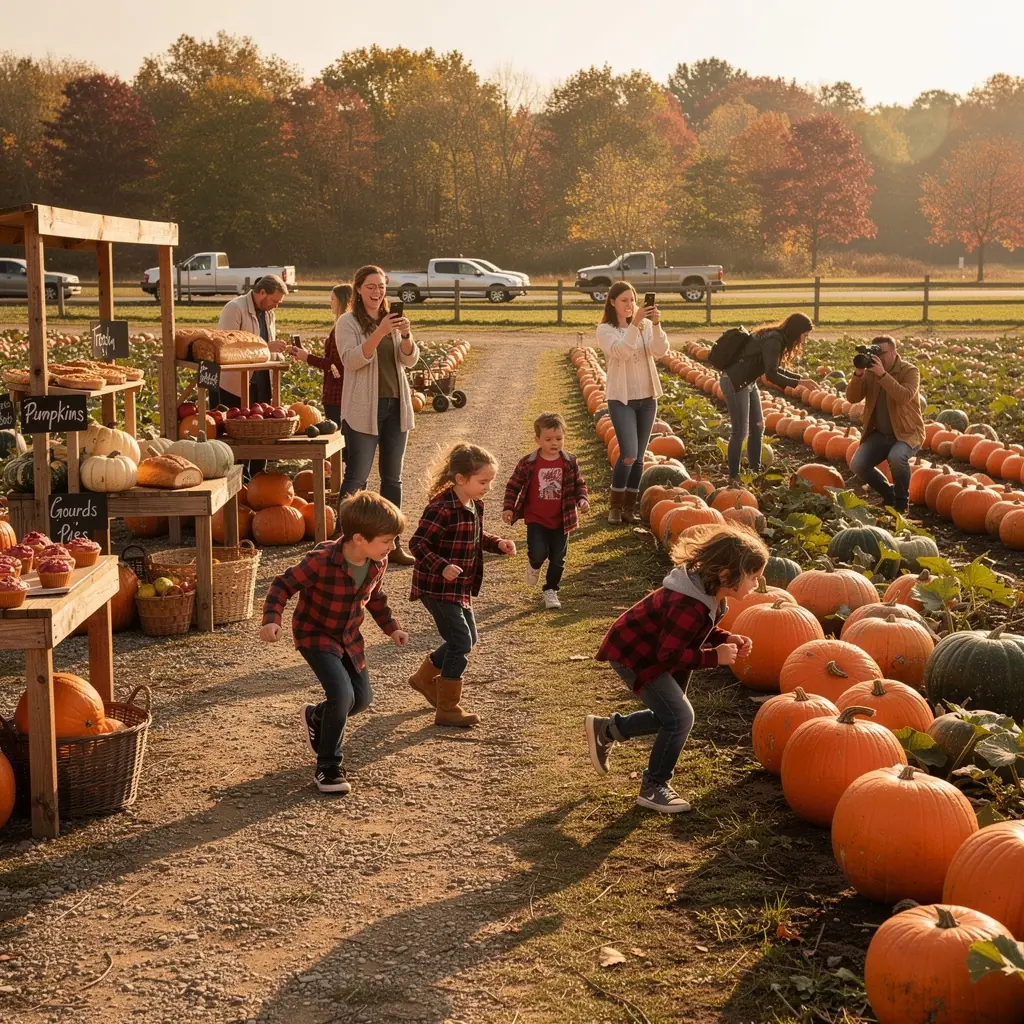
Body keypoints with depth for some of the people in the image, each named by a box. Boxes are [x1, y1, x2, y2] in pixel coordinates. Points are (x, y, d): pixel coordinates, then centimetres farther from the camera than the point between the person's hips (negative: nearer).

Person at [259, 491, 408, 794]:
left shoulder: (377, 563, -9)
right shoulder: (322, 561, -31)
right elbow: (284, 585, -22)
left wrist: (391, 627, 9)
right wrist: (271, 619, -35)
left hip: (349, 636, 7)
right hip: (315, 634, -7)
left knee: (362, 698, 11)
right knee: (342, 695, -22)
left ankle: (317, 718, 44)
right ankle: (327, 766, -2)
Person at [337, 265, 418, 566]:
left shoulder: (391, 321, 13)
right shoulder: (348, 323, -3)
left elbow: (410, 360, 4)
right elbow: (352, 360, -18)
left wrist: (406, 336, -17)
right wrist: (380, 334, -29)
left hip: (395, 405, 6)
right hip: (363, 409, -6)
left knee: (392, 478, 9)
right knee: (356, 477, -6)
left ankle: (393, 543, 15)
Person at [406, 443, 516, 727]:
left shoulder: (475, 506, 5)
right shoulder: (442, 508, -24)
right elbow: (418, 543, -24)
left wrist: (498, 543, 2)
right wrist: (442, 567, -36)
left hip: (460, 588, 10)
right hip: (437, 587, -10)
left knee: (468, 639, 19)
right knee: (460, 642, -9)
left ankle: (425, 677, 39)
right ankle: (447, 709, 2)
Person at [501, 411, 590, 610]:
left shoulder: (570, 463, -4)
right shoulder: (528, 463, -10)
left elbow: (579, 485, 7)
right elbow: (513, 486, -1)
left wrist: (582, 499, -12)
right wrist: (508, 508, -9)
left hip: (561, 521, 2)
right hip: (536, 519, -2)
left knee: (558, 559, 7)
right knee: (538, 553, -16)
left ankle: (550, 590, 27)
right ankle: (534, 566, 21)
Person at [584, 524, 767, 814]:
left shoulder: (710, 591, -6)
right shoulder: (690, 605, -36)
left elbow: (697, 630, 10)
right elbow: (669, 654, -32)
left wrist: (727, 639, -7)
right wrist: (715, 657, -27)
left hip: (651, 649, 10)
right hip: (633, 653, -10)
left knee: (671, 716, 16)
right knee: (680, 717, -14)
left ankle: (605, 729, 33)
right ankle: (653, 788, 2)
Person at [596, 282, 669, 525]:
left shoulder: (645, 325, 3)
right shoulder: (605, 330, -6)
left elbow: (660, 350, -12)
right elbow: (620, 352, -24)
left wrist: (656, 325, -26)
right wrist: (634, 324, -33)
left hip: (647, 398, 4)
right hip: (621, 398, -4)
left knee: (638, 458, 8)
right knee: (628, 455, -14)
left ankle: (629, 508, 17)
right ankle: (615, 506, 3)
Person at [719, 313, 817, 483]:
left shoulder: (777, 339, 6)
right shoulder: (773, 341, -22)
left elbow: (776, 369, 16)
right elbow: (771, 375, -26)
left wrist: (800, 377, 8)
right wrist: (798, 383, -22)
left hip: (748, 383, 10)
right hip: (734, 383, -10)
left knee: (757, 427, 13)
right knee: (740, 431, -4)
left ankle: (755, 470, 22)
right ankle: (733, 476, 6)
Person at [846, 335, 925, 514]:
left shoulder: (910, 371, -11)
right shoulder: (870, 371, 2)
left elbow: (904, 397, -30)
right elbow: (852, 398, -6)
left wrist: (882, 374, -35)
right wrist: (858, 373, -22)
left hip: (906, 432, -5)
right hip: (879, 433, 5)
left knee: (896, 457, -37)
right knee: (857, 465, -16)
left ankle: (901, 500, -9)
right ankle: (889, 493, 12)